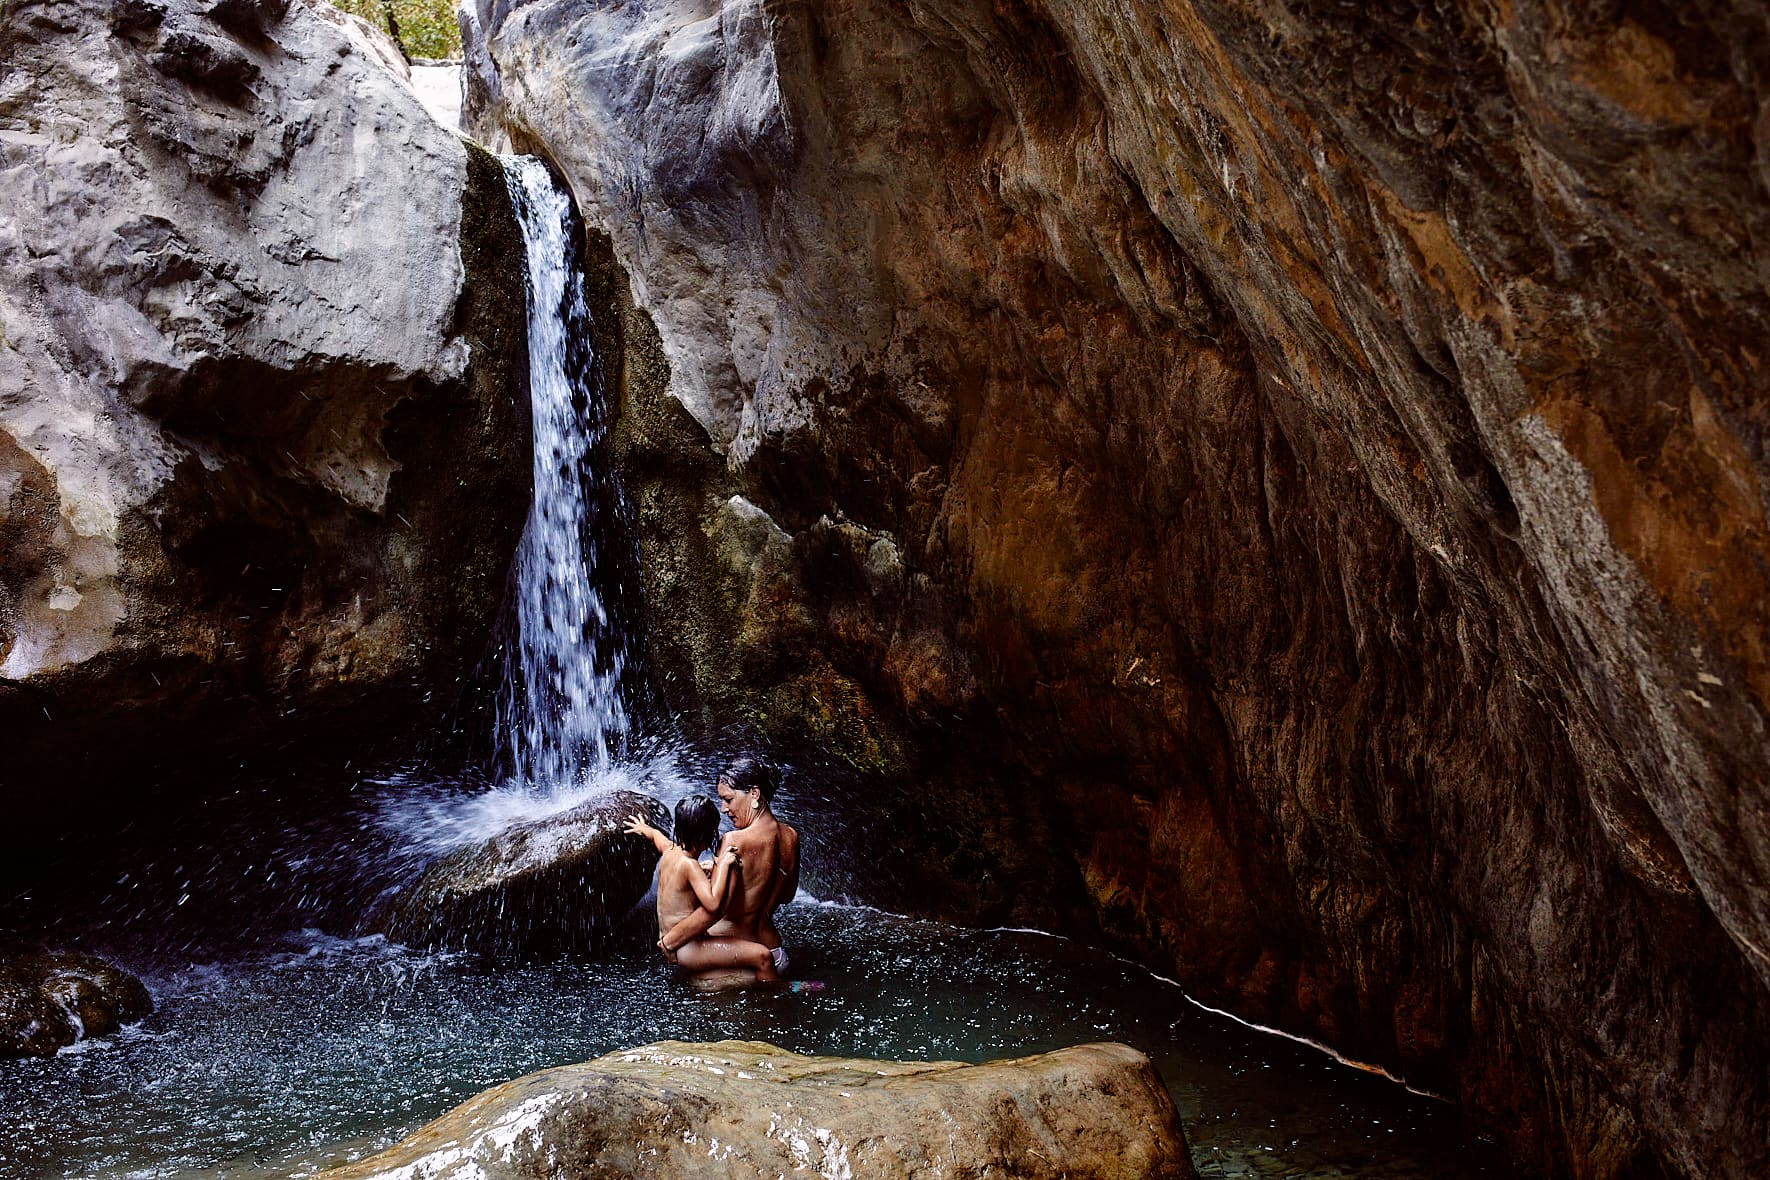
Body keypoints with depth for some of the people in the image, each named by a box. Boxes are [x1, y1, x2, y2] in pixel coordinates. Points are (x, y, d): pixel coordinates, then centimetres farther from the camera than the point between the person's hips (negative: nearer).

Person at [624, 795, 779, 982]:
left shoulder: (669, 850, 3)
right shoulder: (689, 865, -23)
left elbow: (655, 835, 30)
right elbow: (713, 904, -37)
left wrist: (644, 828, 52)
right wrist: (723, 864, -29)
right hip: (685, 949, -10)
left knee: (750, 940, 25)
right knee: (762, 956, -20)